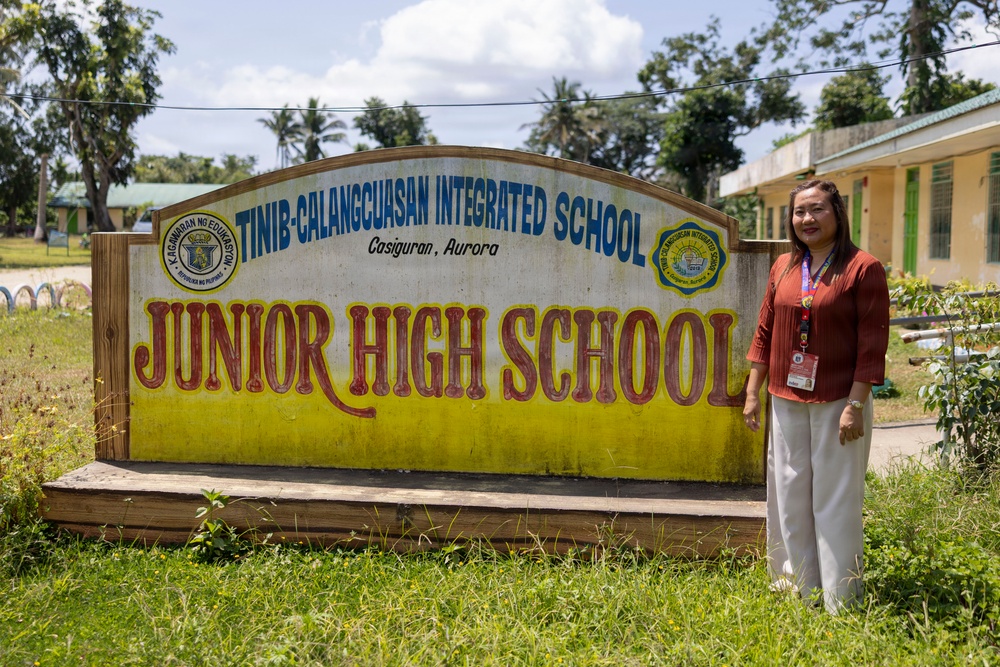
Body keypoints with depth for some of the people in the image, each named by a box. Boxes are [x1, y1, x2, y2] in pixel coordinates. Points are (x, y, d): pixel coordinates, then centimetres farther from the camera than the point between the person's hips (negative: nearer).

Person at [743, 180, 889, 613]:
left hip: (838, 403, -5)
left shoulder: (863, 268, -8)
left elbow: (872, 344, -11)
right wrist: (753, 393, 8)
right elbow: (765, 334, 12)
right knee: (790, 497, 11)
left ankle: (840, 602, 12)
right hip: (787, 401, 6)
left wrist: (856, 405, -16)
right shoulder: (783, 267, 9)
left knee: (835, 501, 1)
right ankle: (799, 590, 25)